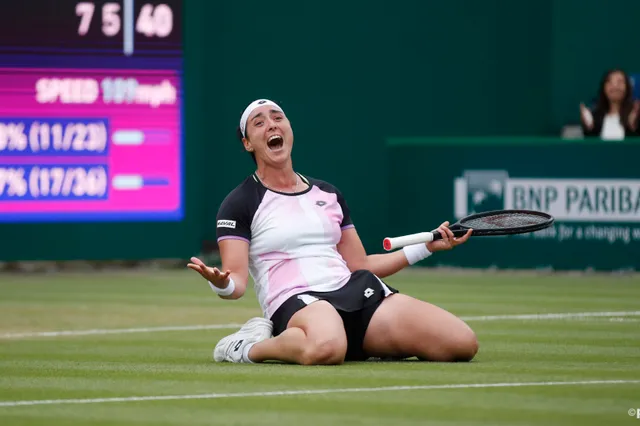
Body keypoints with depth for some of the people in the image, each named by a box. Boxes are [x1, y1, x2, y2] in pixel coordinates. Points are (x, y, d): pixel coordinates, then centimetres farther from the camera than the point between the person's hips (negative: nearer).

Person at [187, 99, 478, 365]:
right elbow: (237, 283, -3)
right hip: (296, 304, -6)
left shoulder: (328, 194, 23)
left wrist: (427, 246, 20)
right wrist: (221, 284, -28)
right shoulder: (239, 203, 6)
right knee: (326, 349, -47)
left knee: (462, 343, -15)